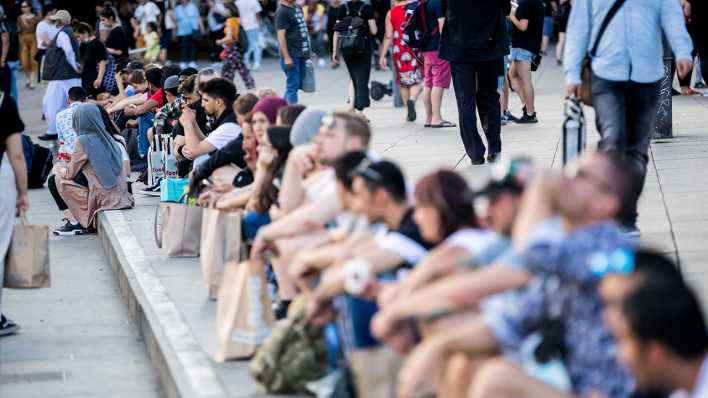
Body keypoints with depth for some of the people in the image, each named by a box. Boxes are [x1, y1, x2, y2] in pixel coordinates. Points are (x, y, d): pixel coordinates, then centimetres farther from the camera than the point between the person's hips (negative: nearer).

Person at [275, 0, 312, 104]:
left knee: (299, 83, 13)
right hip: (291, 55, -8)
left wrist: (307, 51, 20)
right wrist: (286, 57, -21)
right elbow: (281, 35, -17)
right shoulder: (282, 12, -13)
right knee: (293, 85, -4)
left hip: (301, 53, 8)